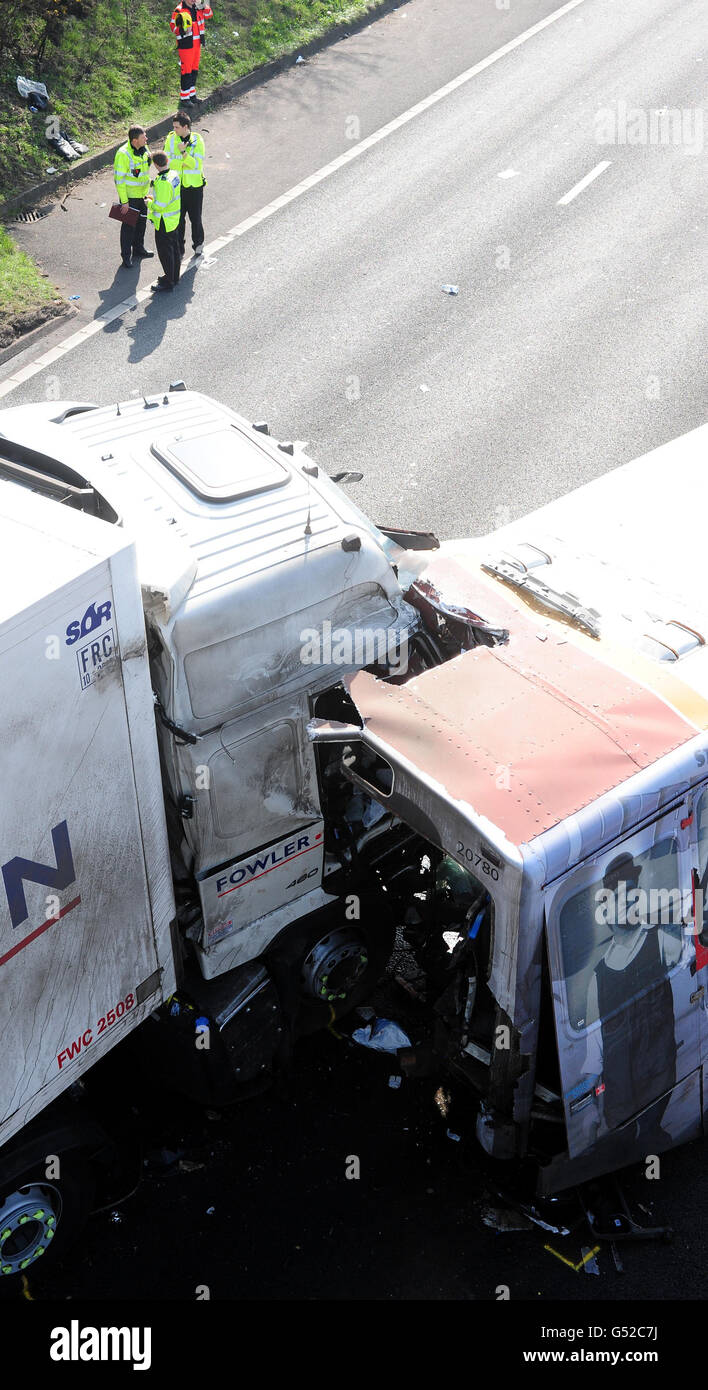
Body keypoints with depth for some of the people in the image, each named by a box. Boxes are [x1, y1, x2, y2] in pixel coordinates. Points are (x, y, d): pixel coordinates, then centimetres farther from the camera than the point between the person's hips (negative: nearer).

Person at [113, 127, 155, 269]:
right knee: (129, 225, 3)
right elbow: (119, 179, -22)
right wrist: (124, 201, -21)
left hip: (142, 194, 8)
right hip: (129, 196, -8)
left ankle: (138, 250, 39)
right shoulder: (123, 154, -25)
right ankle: (126, 256, 16)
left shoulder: (144, 149, -2)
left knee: (141, 222, 20)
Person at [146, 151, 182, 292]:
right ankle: (174, 276, 34)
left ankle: (168, 281, 10)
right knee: (174, 247, 20)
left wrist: (150, 202, -9)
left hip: (164, 222, -9)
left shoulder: (163, 182, -28)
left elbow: (160, 205, -27)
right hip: (174, 219, 9)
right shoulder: (175, 174, -1)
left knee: (165, 250, 2)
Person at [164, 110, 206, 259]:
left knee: (195, 218, 11)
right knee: (178, 220, 7)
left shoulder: (197, 140, -10)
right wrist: (186, 161, -15)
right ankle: (179, 251, 18)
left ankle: (198, 244, 35)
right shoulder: (171, 139, -2)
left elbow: (197, 165, -16)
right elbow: (167, 161, -6)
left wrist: (184, 153, -26)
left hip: (194, 186, -2)